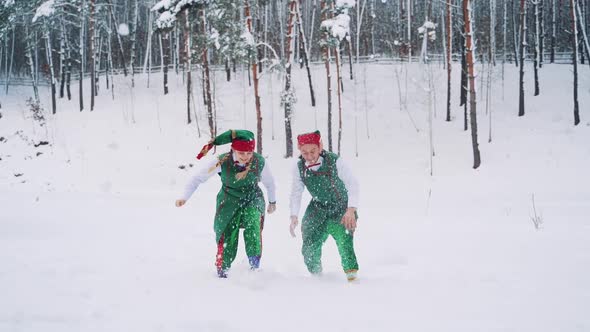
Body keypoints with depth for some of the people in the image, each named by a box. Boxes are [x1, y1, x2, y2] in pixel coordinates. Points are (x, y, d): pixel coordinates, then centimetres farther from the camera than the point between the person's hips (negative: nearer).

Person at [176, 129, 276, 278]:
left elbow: (269, 182, 3)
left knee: (253, 223, -29)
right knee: (227, 235, -7)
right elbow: (198, 178, -13)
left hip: (252, 199, 0)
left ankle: (255, 264, -22)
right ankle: (222, 269, 15)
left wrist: (272, 201, 19)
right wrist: (185, 197, -23)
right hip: (229, 199, 0)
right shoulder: (222, 162, -24)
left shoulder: (260, 162, -19)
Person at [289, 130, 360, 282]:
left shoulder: (334, 161, -23)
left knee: (344, 240, -27)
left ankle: (352, 275, -18)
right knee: (309, 248, 0)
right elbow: (296, 193, 2)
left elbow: (352, 184, -25)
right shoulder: (299, 167, -10)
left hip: (342, 209, -4)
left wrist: (351, 210, -36)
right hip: (318, 209, 4)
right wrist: (294, 216, -11)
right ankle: (316, 275, 26)